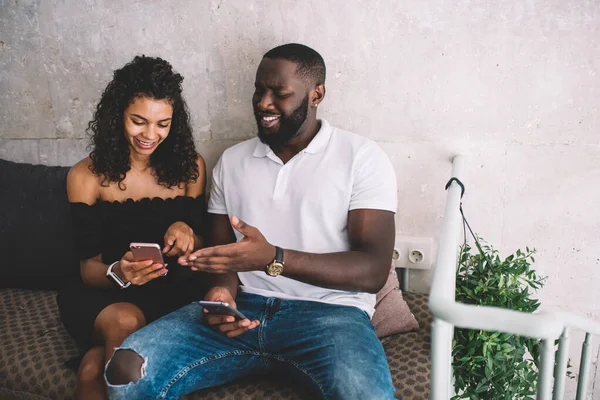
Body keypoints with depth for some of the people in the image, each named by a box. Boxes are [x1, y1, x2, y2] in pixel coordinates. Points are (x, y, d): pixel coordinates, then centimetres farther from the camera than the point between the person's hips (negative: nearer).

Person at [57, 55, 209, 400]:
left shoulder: (190, 167, 1)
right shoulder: (86, 176, -3)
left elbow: (202, 250, 7)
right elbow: (89, 267, -5)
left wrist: (188, 234, -18)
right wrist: (119, 274, -29)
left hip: (173, 292, 0)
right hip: (103, 294, 0)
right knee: (124, 321, -34)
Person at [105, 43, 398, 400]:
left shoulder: (362, 157, -1)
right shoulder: (232, 161, 14)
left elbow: (373, 270, -10)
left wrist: (273, 258, -22)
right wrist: (224, 290, -8)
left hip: (328, 312, -3)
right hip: (243, 307, 4)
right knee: (127, 370, -19)